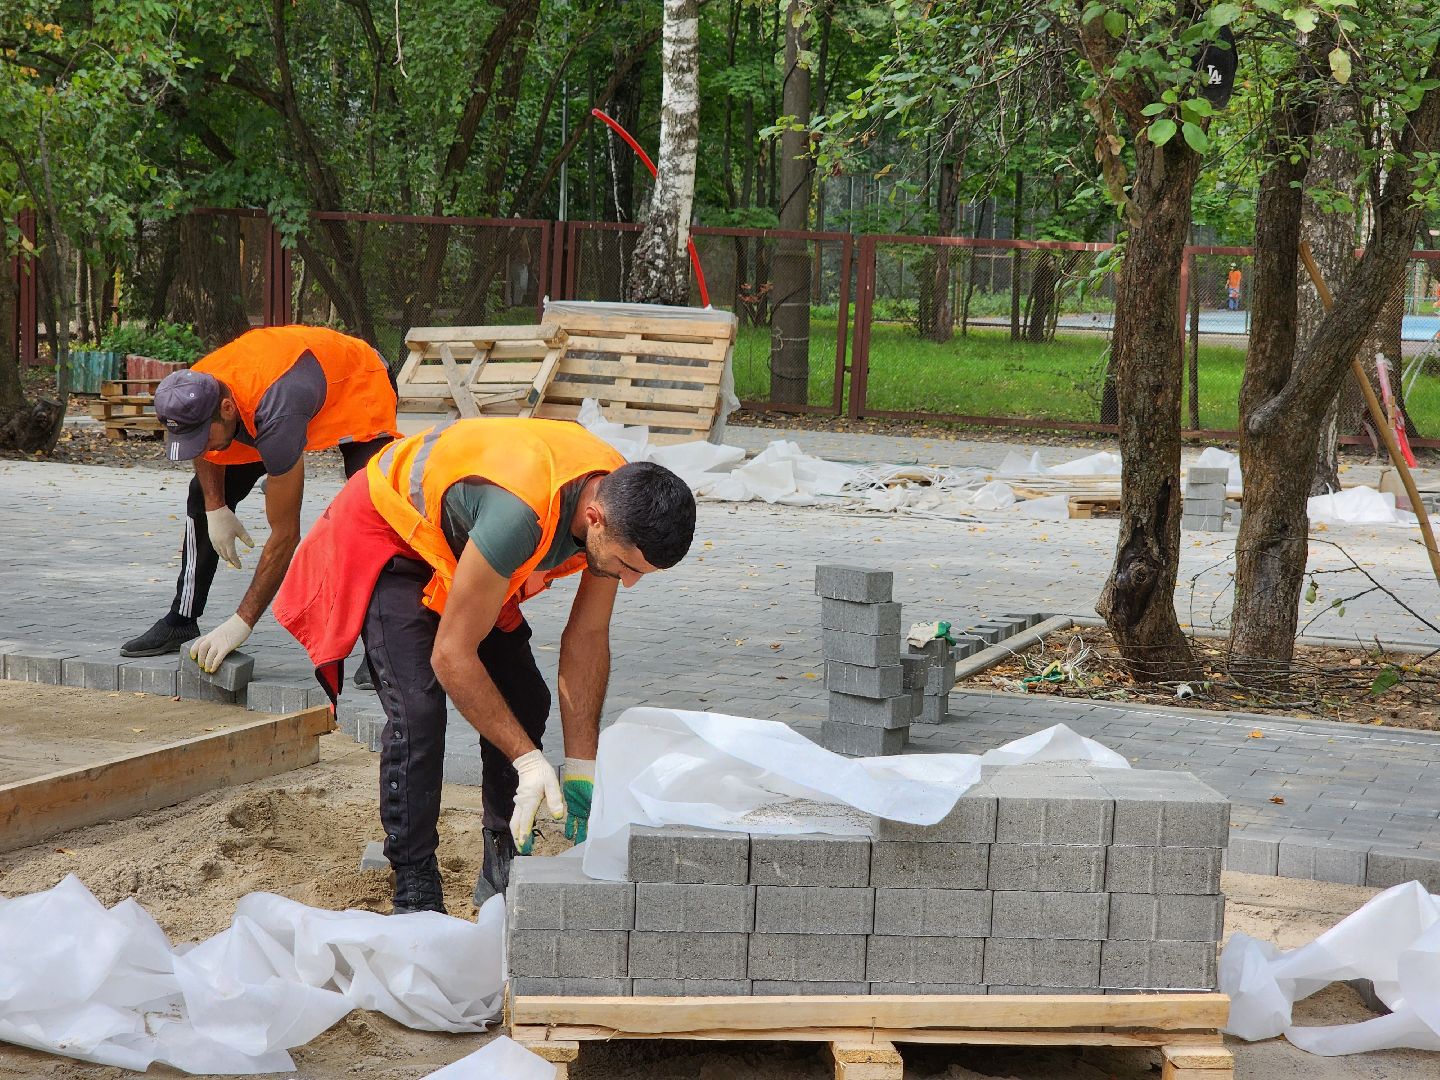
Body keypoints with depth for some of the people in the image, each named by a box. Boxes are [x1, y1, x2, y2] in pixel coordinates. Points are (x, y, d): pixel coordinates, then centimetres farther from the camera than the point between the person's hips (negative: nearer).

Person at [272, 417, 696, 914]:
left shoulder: (621, 506, -21)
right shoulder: (521, 513, -44)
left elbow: (587, 637, -9)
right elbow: (451, 655, -34)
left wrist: (582, 769, -11)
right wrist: (528, 759, -29)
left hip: (457, 539, 7)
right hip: (387, 532, -7)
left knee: (523, 700, 0)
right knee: (418, 708, -21)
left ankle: (504, 872, 13)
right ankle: (414, 895, -11)